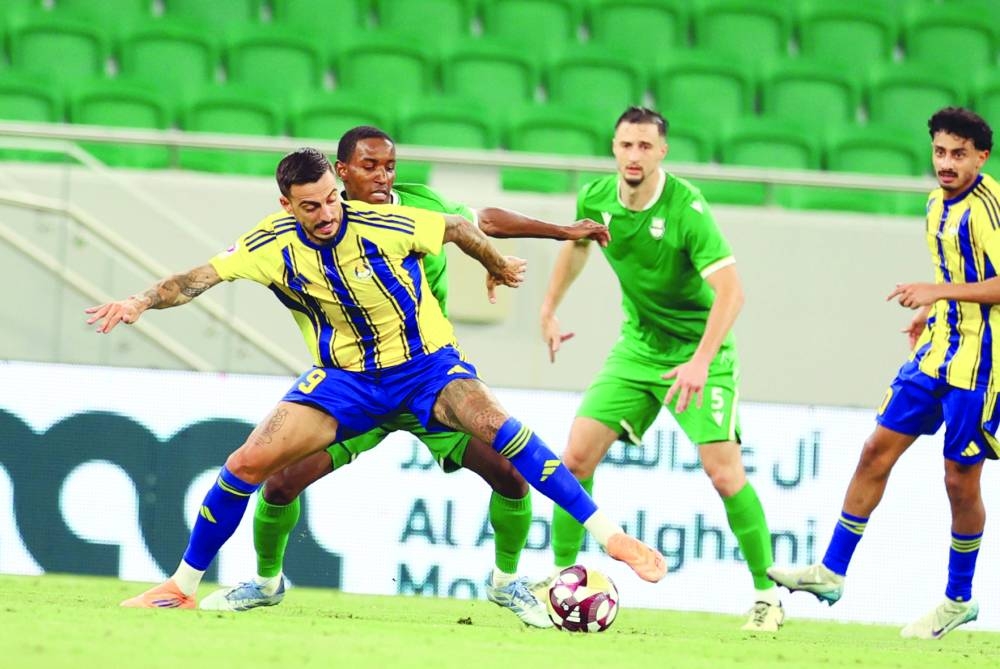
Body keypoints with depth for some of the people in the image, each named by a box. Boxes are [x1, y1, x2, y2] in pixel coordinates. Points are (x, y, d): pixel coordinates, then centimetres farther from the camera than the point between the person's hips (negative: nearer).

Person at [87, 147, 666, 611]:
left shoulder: (385, 225, -20)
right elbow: (203, 277, -10)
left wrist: (499, 267, 14)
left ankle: (609, 536, -30)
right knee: (249, 462, -12)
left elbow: (456, 228, -3)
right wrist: (142, 302, -27)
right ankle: (183, 586, 6)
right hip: (345, 377, 3)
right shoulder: (273, 245, -12)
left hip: (427, 364, -3)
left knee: (492, 422, -31)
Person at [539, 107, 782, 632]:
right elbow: (577, 242, 20)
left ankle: (767, 594, -3)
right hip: (637, 347, 5)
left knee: (723, 471, -16)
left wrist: (700, 362, -40)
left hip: (698, 351, -5)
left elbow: (730, 290, -31)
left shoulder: (686, 209, -24)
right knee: (577, 455, -6)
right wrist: (549, 309, 20)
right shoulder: (596, 199, -6)